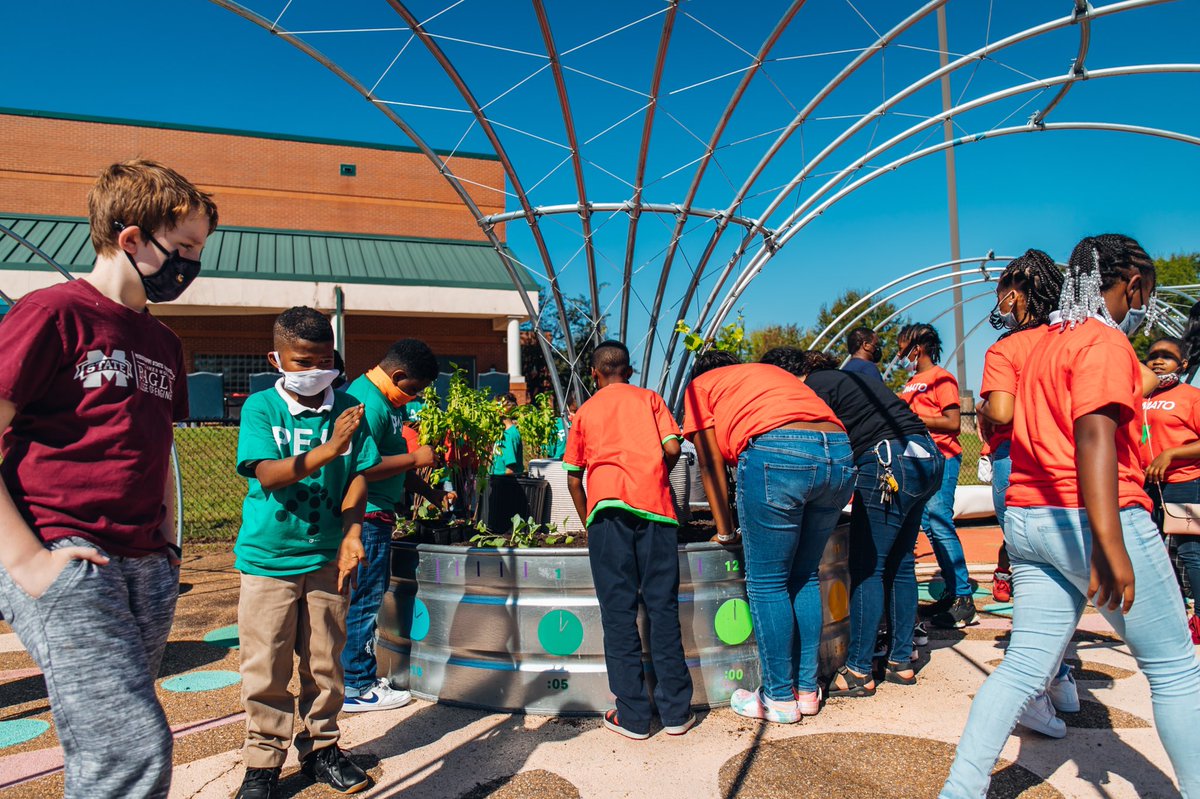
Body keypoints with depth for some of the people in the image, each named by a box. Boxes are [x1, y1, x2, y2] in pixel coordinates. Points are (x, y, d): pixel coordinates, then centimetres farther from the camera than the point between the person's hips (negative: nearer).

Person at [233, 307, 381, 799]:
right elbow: (267, 474, -18)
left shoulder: (347, 409, -1)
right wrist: (326, 450, -31)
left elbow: (358, 476, -1)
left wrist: (351, 535, -14)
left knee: (325, 663, 11)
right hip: (267, 556, -2)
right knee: (266, 668, 7)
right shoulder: (261, 407, -6)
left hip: (326, 557, 2)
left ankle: (320, 748, 29)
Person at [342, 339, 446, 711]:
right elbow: (362, 468, -26)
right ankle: (356, 689, 10)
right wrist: (415, 458, -17)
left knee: (362, 599, 16)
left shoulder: (386, 400, 14)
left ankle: (360, 677, 28)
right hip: (366, 516, -10)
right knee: (363, 600, -1)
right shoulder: (369, 403, -19)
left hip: (374, 516, 10)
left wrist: (427, 491, 20)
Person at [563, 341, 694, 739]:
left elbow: (574, 478, 17)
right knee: (663, 608, 6)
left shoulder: (585, 411, 20)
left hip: (607, 505, 0)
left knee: (619, 613, 2)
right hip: (653, 505, 0)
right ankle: (675, 711, 10)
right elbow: (672, 448, 4)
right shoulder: (649, 398, 18)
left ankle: (632, 716, 5)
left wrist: (588, 525, 29)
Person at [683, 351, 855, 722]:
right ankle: (807, 691, 27)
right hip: (840, 452, 6)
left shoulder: (700, 386, 22)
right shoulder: (773, 372, 37)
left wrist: (725, 531, 22)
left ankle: (779, 699, 16)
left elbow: (711, 464, 15)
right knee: (804, 577, 19)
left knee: (766, 583, 7)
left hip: (777, 453, -6)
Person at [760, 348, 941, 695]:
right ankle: (901, 663, 22)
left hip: (892, 463, -10)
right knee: (899, 565, 15)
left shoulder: (815, 388, -6)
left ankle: (859, 672, 2)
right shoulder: (840, 378, 23)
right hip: (926, 458, 10)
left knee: (866, 569, -4)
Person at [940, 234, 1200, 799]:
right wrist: (1110, 543, -31)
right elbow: (1095, 435, -24)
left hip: (1029, 518, 8)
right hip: (1091, 517, -8)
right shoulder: (1104, 342, -10)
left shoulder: (1048, 341, 17)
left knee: (1025, 666, 7)